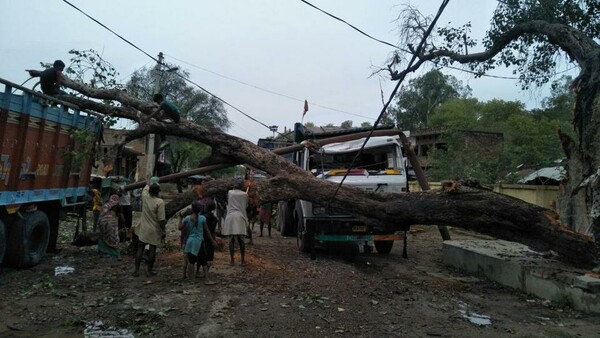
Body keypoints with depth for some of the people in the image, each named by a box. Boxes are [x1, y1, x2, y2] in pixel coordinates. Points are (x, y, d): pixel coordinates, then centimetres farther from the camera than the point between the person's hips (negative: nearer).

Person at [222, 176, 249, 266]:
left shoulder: (230, 192, 5)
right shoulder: (244, 194, 2)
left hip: (231, 217, 1)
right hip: (240, 217, 0)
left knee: (231, 240, 4)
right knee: (241, 240, 5)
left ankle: (232, 260, 7)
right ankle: (243, 260, 10)